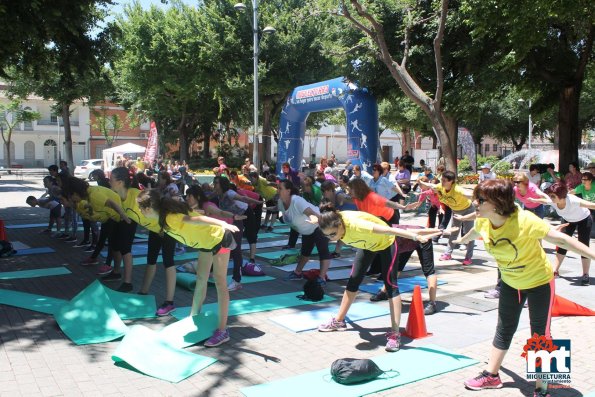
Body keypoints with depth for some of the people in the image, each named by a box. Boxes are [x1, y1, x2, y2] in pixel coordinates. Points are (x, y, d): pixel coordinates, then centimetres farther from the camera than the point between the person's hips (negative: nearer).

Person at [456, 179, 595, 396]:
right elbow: (475, 232, 8)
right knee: (504, 330, 18)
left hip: (539, 282, -5)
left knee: (540, 335, 2)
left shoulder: (524, 221, -35)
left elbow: (560, 239, -33)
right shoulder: (483, 221, -17)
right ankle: (491, 376, 32)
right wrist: (462, 240, 28)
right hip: (510, 282, 6)